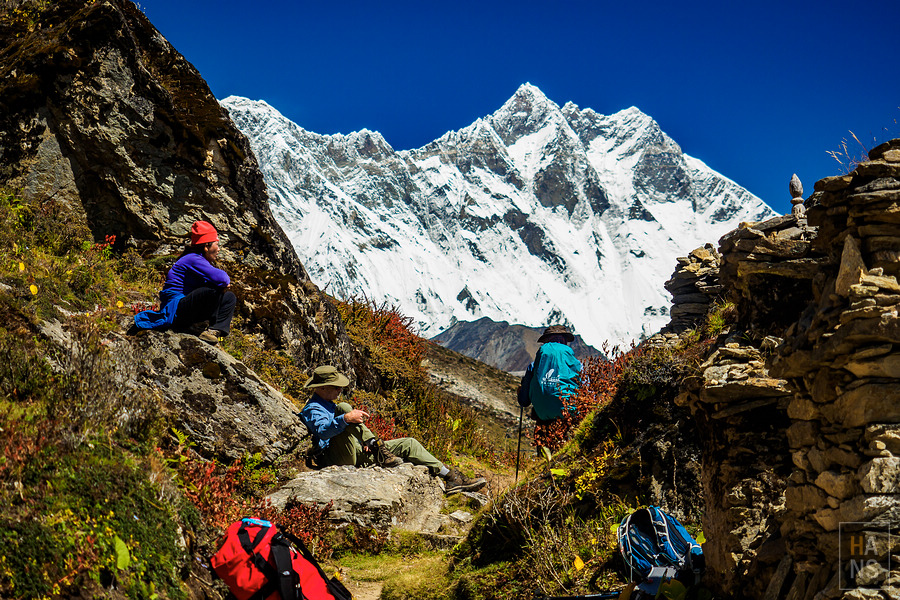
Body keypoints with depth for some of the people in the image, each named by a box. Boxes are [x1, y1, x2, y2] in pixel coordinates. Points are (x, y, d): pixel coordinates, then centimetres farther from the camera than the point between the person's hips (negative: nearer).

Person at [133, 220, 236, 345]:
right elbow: (220, 278, -29)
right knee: (215, 289, -29)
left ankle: (215, 330, -13)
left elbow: (225, 282, 17)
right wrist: (226, 280, -6)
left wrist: (224, 283, -6)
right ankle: (212, 327, -13)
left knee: (229, 297, 8)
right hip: (175, 310, -10)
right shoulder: (194, 260, -16)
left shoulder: (199, 260, 16)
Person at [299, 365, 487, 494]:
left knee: (409, 444, 2)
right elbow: (322, 431, -26)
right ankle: (381, 454, -30)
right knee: (344, 408, -27)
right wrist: (346, 418, -41)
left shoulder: (329, 405, 29)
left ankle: (450, 478, -3)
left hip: (358, 452, 9)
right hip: (341, 455, -9)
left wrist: (366, 440, 8)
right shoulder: (312, 409, -3)